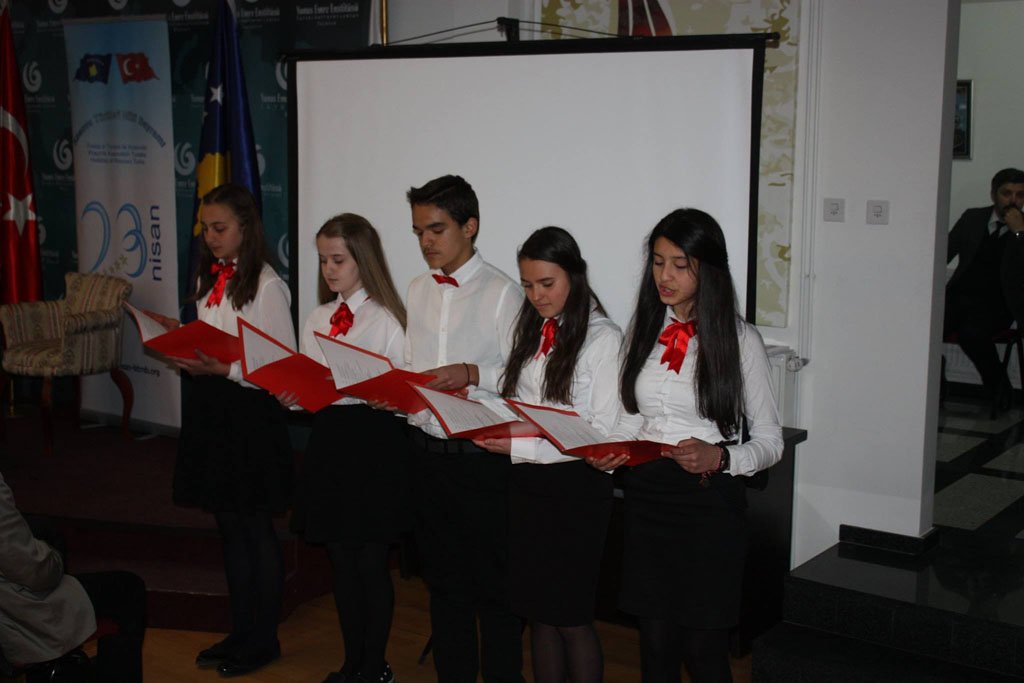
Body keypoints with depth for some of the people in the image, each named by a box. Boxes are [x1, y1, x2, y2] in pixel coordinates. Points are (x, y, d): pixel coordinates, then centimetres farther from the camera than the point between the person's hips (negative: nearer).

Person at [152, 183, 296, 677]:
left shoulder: (267, 285, -14)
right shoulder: (210, 279, 11)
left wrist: (223, 369, -24)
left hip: (250, 413, -8)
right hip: (210, 410, 8)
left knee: (256, 529, 4)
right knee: (230, 527, 15)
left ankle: (264, 639, 18)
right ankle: (241, 632, 26)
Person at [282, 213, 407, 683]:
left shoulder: (386, 320, -7)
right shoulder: (317, 319, 11)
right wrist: (292, 397, -7)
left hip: (375, 443, -6)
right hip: (329, 439, 6)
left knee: (371, 561, 3)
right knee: (341, 559, 12)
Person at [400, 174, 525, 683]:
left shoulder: (502, 293, -10)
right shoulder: (418, 291, 10)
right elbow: (411, 368, 14)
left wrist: (474, 373, -26)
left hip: (483, 455, -6)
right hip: (428, 447, 6)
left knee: (493, 584, 6)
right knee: (442, 579, 18)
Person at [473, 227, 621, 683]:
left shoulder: (603, 338, -11)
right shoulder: (529, 333, 11)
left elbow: (603, 434, -16)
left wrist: (521, 446, -20)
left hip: (575, 485, -6)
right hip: (526, 481, 6)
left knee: (571, 617, 3)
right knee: (538, 611, 13)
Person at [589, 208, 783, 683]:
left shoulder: (739, 340, -6)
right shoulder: (642, 331, 7)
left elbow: (769, 441, -3)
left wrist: (720, 457, -22)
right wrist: (606, 455, -5)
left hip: (709, 501, -4)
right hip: (647, 497, 4)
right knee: (656, 642, 10)